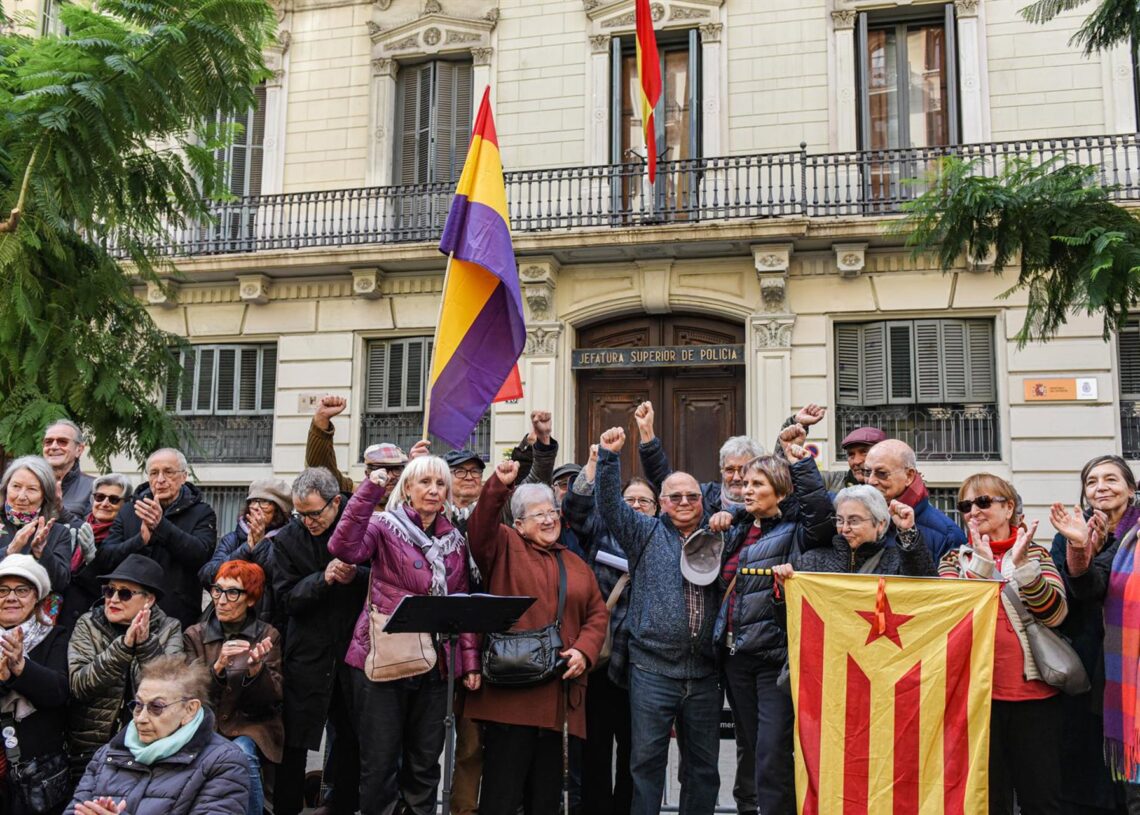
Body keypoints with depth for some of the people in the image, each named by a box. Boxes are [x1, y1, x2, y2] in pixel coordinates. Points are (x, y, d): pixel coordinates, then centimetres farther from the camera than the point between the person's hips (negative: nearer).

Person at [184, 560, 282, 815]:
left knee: (242, 754, -32)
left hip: (251, 725, -1)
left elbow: (272, 699, -3)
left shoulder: (267, 636, 2)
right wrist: (218, 666, -21)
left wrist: (256, 669, -22)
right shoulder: (195, 635, 6)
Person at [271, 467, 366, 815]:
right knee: (294, 744, 4)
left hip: (353, 649, 1)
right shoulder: (288, 539, -2)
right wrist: (323, 579, -23)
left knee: (350, 740, 12)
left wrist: (357, 576, -21)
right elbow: (286, 598, -8)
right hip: (307, 652, -1)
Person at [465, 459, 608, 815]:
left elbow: (597, 613, 15)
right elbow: (480, 525, -16)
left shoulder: (576, 565, 18)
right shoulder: (505, 547, 4)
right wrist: (499, 486, -31)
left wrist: (584, 650, -3)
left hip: (557, 695, 5)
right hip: (511, 688, -5)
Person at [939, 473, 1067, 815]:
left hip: (1034, 691, 0)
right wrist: (981, 563, -19)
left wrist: (1022, 565, -21)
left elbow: (1054, 613, -8)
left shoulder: (1035, 553, 8)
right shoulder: (956, 559, 9)